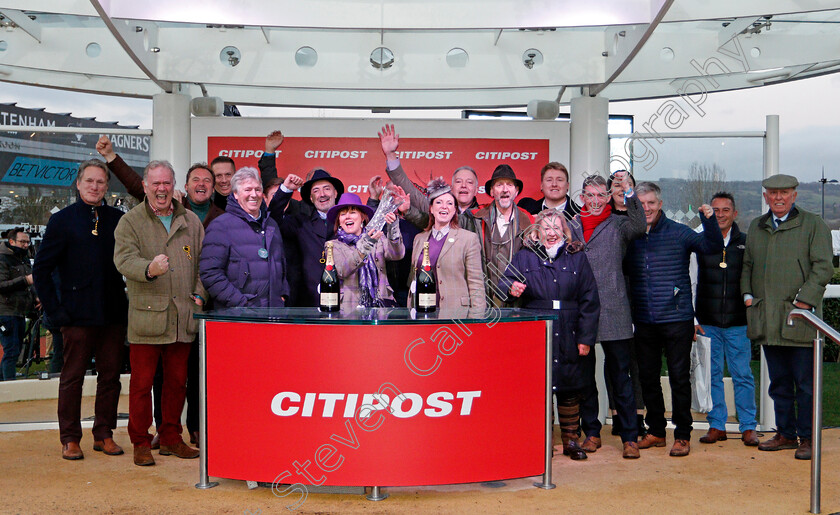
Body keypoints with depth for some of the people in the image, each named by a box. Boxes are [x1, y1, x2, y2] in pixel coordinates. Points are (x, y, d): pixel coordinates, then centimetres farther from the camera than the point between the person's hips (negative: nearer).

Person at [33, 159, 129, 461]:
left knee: (110, 376, 6)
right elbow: (41, 269, 3)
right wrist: (54, 309, -4)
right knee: (73, 377, 4)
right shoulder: (62, 220, 2)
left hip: (114, 314, 3)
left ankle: (104, 435, 18)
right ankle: (70, 439, 15)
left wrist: (128, 301, 3)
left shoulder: (118, 219, 9)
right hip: (78, 314, -2)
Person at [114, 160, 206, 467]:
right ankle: (141, 443, 14)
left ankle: (171, 438, 23)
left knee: (177, 381, 10)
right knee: (142, 383, 1)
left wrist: (200, 293, 2)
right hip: (146, 315, -3)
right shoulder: (130, 222, 1)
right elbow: (124, 259, -13)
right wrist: (149, 269, -33)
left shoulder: (191, 221, 13)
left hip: (183, 318, 4)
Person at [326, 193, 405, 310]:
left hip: (381, 305, 2)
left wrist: (393, 228, -20)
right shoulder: (334, 246, 10)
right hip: (350, 308, -2)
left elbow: (397, 255, -4)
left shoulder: (378, 239, 16)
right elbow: (341, 271, -10)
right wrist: (363, 246, -23)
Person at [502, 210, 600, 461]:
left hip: (567, 338, 1)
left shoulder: (577, 258, 9)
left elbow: (589, 301, 7)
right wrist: (511, 288, -23)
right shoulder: (524, 257, 8)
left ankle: (570, 440, 19)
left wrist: (586, 337, 0)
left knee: (569, 389, 6)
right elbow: (504, 282, 2)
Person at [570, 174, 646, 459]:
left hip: (613, 312, -3)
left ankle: (630, 437, 8)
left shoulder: (618, 225, 4)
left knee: (620, 377, 1)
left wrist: (628, 191, -21)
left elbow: (639, 226, -17)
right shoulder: (570, 226, 12)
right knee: (584, 377, 10)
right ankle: (591, 433, 23)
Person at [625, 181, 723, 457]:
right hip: (643, 321, 4)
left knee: (679, 378, 1)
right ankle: (656, 431, 25)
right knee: (648, 377, 11)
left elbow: (713, 246, -11)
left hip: (676, 318, -4)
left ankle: (682, 435, 12)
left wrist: (709, 220, -23)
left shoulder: (679, 233, -1)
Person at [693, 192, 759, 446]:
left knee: (742, 375, 3)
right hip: (707, 323, 1)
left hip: (738, 323, -1)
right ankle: (716, 425, 16)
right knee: (711, 375, 6)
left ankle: (748, 427, 13)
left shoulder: (746, 243, 4)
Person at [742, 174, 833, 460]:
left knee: (805, 383, 1)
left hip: (799, 319, -5)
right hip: (767, 321, 5)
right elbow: (747, 265, 22)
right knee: (779, 383, 12)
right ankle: (785, 434, 23)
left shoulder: (813, 225, 0)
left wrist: (803, 300, -14)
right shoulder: (756, 227, 16)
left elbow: (823, 267, -6)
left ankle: (807, 438, 11)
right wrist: (747, 294, 7)